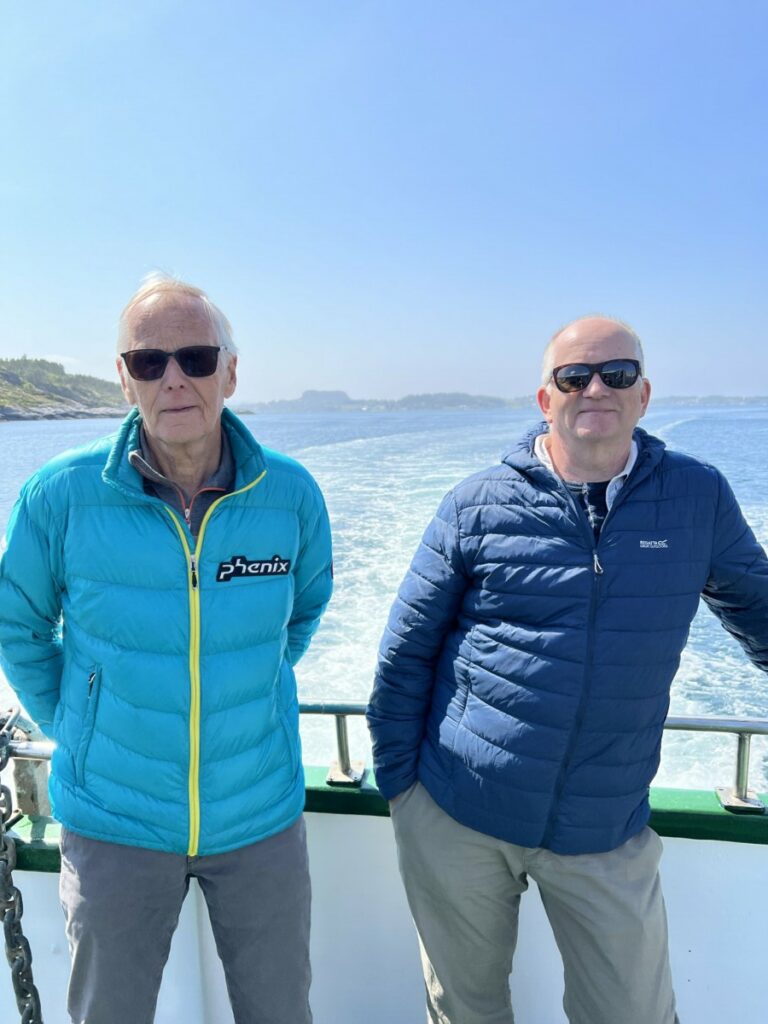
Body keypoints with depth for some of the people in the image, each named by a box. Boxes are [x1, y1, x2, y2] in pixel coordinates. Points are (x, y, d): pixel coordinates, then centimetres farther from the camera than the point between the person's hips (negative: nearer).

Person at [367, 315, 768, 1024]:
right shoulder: (479, 504, -7)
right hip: (455, 817, 0)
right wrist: (396, 778, 0)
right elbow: (407, 649, -2)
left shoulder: (699, 497, -2)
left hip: (605, 832, 1)